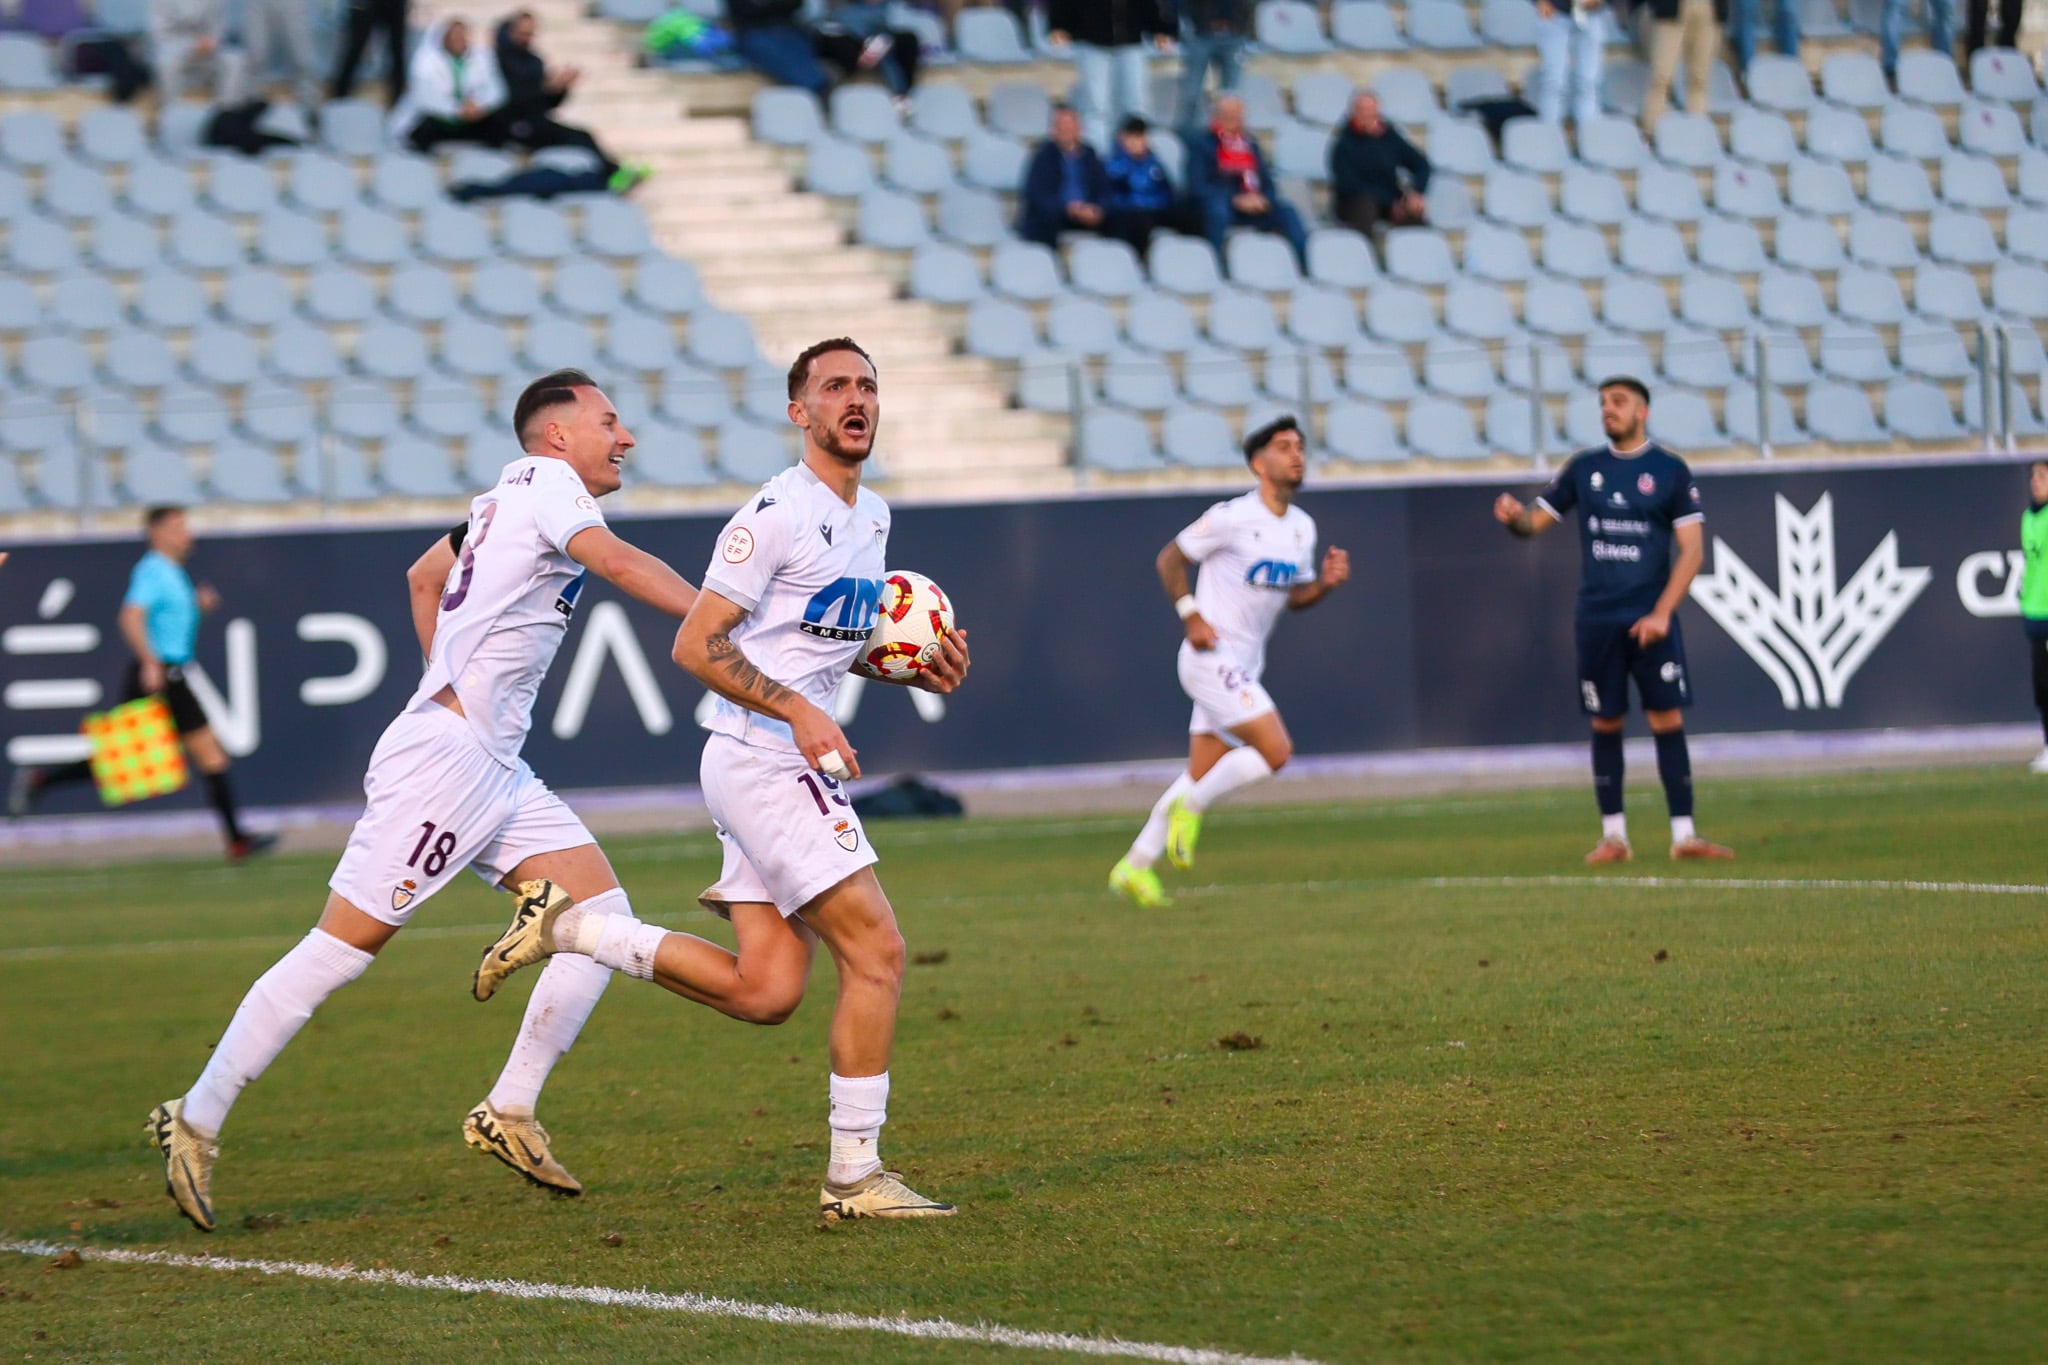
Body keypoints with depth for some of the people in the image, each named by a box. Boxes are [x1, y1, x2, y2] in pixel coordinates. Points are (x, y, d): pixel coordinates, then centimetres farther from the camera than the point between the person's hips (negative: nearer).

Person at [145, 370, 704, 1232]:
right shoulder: (545, 481, -9)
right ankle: (196, 1120, 0)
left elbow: (425, 575, 34)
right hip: (442, 761, -10)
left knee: (603, 912, 0)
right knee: (343, 946, -7)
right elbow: (614, 560, -28)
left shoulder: (504, 500, 18)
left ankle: (510, 1113, 2)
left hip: (492, 766, 10)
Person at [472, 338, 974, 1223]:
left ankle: (568, 926, 11)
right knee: (877, 953, -11)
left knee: (765, 992, 3)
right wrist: (797, 710, -23)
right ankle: (854, 1177, -5)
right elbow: (696, 645, -16)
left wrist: (918, 669, 10)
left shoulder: (871, 517, 15)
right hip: (762, 760, -9)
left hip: (787, 766, 9)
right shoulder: (778, 513, -13)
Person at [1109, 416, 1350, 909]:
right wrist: (1190, 615, -14)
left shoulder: (1302, 528, 9)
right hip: (1212, 659, -8)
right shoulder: (1231, 518, -13)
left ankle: (1134, 867, 18)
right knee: (1275, 751, -19)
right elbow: (1170, 558, -4)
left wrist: (1326, 582, -2)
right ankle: (1189, 810, -2)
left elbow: (1294, 598, 18)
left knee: (1201, 779, 10)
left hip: (1244, 667, 8)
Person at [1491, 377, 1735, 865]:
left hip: (1650, 619, -2)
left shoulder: (1669, 470, 1)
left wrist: (1662, 613, -12)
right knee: (1606, 724, 4)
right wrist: (1514, 518, -16)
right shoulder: (1584, 468, 9)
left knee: (1668, 720, -6)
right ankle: (1613, 836, 10)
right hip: (1597, 618, 2)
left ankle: (1683, 834, -4)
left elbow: (1692, 550, -3)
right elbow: (1536, 522, 8)